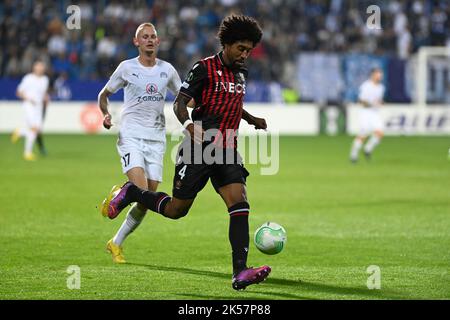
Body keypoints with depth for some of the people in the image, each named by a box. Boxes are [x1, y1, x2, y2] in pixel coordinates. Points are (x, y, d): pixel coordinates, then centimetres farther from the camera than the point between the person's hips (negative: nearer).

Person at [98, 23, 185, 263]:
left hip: (156, 139, 3)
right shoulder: (127, 68, 2)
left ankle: (116, 243, 15)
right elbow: (104, 94, 12)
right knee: (141, 189, -26)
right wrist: (105, 114, -8)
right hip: (131, 136, -3)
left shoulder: (167, 70, 10)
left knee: (146, 201, 1)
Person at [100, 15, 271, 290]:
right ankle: (130, 193, 29)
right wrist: (189, 125, -31)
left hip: (227, 153, 6)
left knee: (240, 204, -14)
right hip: (200, 150, -6)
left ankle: (240, 272, -20)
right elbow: (180, 103, -12)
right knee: (176, 210, 2)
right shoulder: (205, 68, -8)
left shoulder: (241, 73, 14)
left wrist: (253, 120, 19)